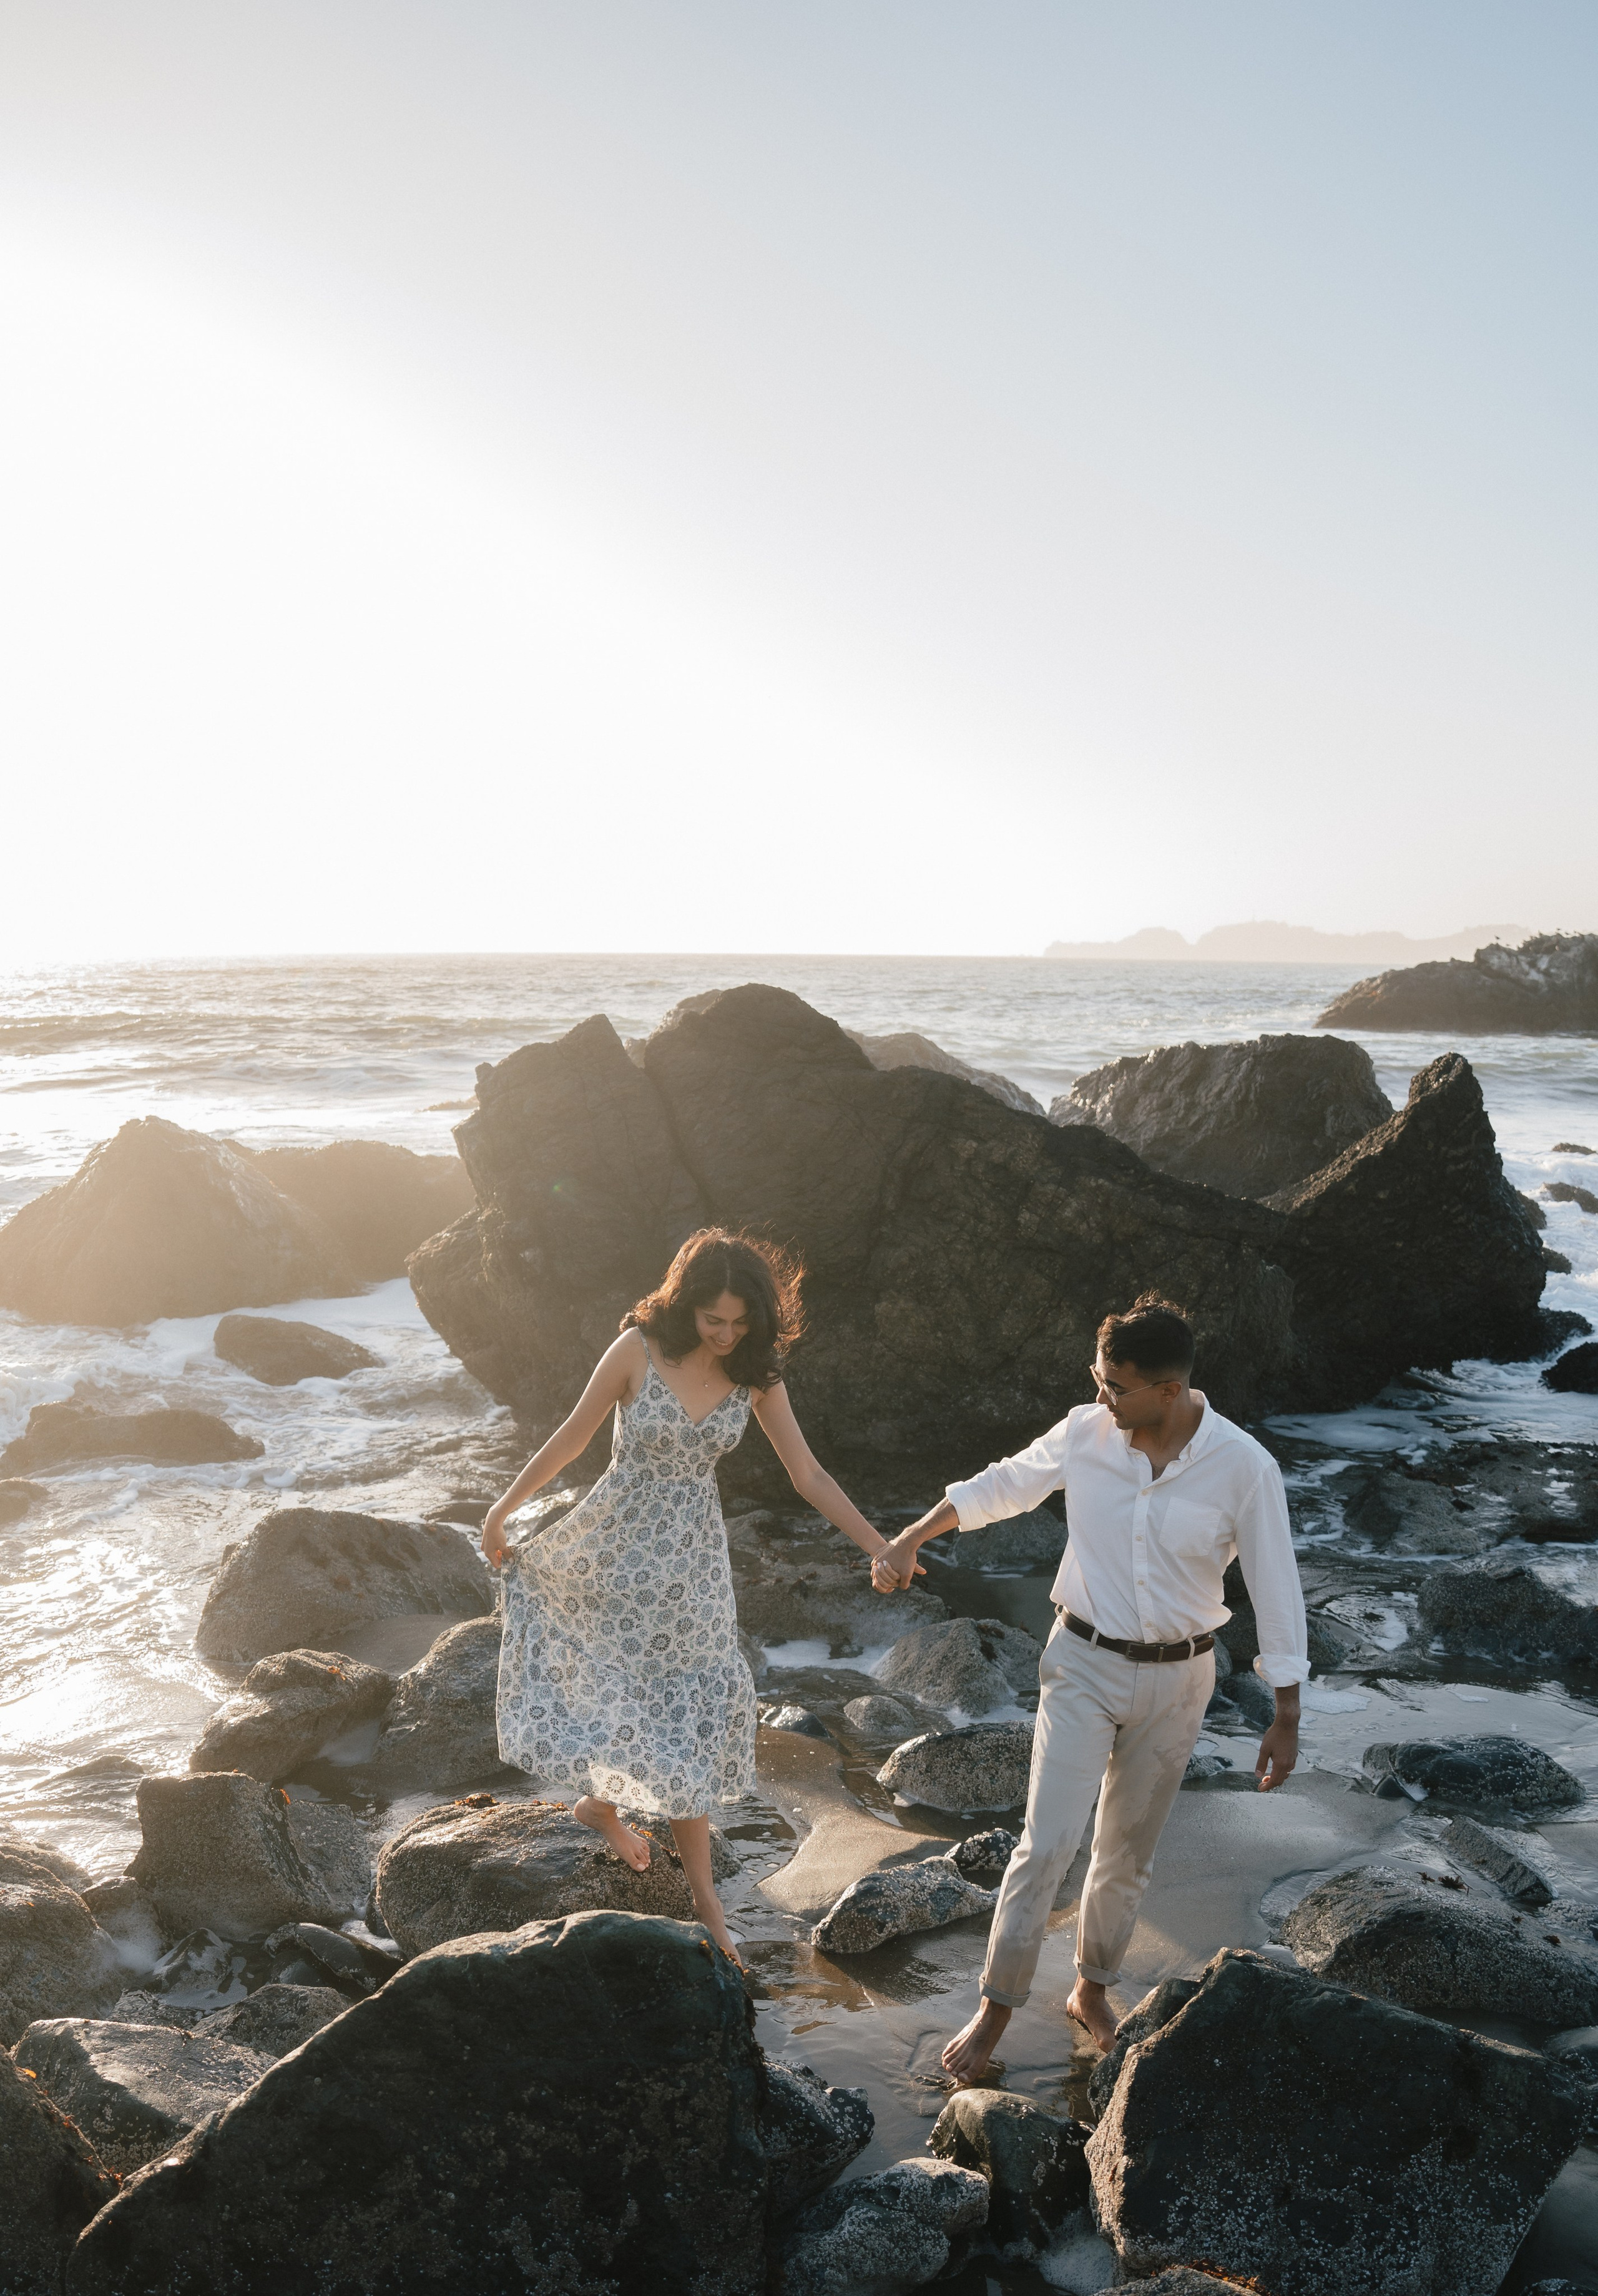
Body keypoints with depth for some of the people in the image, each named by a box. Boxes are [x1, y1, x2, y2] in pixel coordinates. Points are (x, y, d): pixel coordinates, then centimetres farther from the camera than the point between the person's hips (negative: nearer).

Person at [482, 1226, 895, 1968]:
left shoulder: (755, 1374, -8)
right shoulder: (637, 1351, -17)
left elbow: (808, 1476, -4)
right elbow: (570, 1440, -5)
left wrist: (879, 1546, -9)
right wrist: (503, 1509, 3)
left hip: (692, 1558, 3)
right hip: (619, 1543, -3)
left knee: (688, 1710, 5)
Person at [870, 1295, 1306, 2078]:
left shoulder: (1244, 1467, -18)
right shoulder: (1085, 1434, -13)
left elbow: (1275, 1589, -10)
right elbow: (999, 1487, 5)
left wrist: (1286, 1716, -6)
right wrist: (909, 1540, 4)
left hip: (1175, 1679, 0)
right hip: (1084, 1664, 0)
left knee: (1129, 1852, 15)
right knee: (1047, 1844, -3)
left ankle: (1092, 1990, 38)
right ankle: (996, 2008, 13)